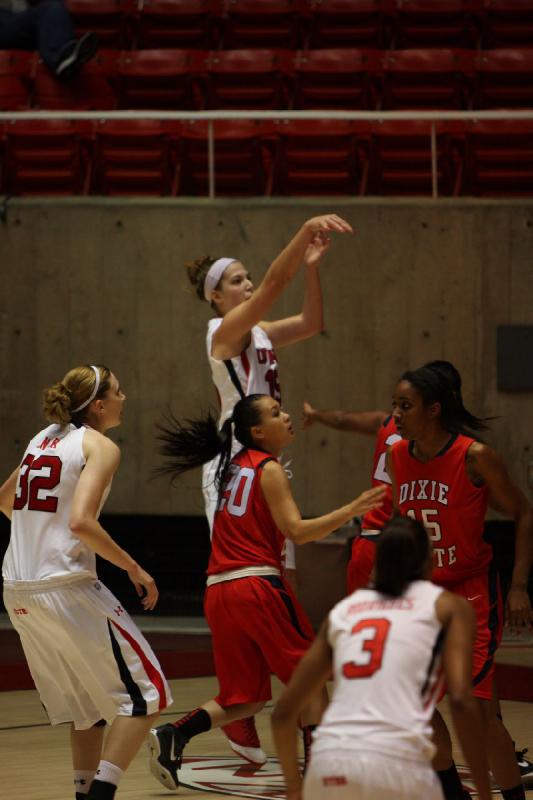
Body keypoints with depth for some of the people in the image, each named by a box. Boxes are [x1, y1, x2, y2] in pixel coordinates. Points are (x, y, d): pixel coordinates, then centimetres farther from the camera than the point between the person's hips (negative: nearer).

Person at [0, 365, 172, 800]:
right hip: (65, 585, -8)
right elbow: (80, 521, -21)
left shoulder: (44, 439, 15)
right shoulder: (100, 446, -7)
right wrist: (134, 568, -12)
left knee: (88, 704, 21)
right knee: (145, 696, 0)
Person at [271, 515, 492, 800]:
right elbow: (461, 702, -2)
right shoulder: (448, 606, 14)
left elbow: (284, 711, 24)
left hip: (327, 767, 4)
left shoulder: (343, 609, 25)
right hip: (396, 763, -4)